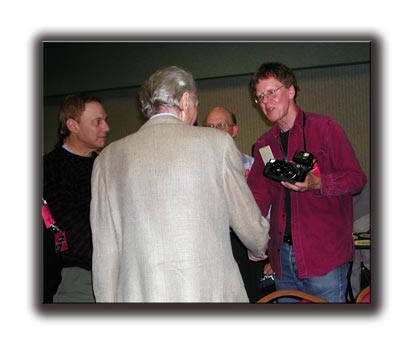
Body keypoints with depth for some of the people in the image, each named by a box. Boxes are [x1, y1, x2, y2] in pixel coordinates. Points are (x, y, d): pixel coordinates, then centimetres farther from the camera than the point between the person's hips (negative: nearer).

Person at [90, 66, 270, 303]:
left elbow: (105, 253, 4)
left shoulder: (108, 158, 4)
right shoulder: (217, 143, -2)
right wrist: (261, 248, 28)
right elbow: (250, 225, 7)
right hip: (212, 291, -2)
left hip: (138, 293, 3)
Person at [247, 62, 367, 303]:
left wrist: (317, 183, -21)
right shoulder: (264, 144, 15)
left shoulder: (324, 128, 0)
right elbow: (258, 194, 11)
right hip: (282, 253, 5)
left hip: (324, 254, -5)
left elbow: (357, 178, -2)